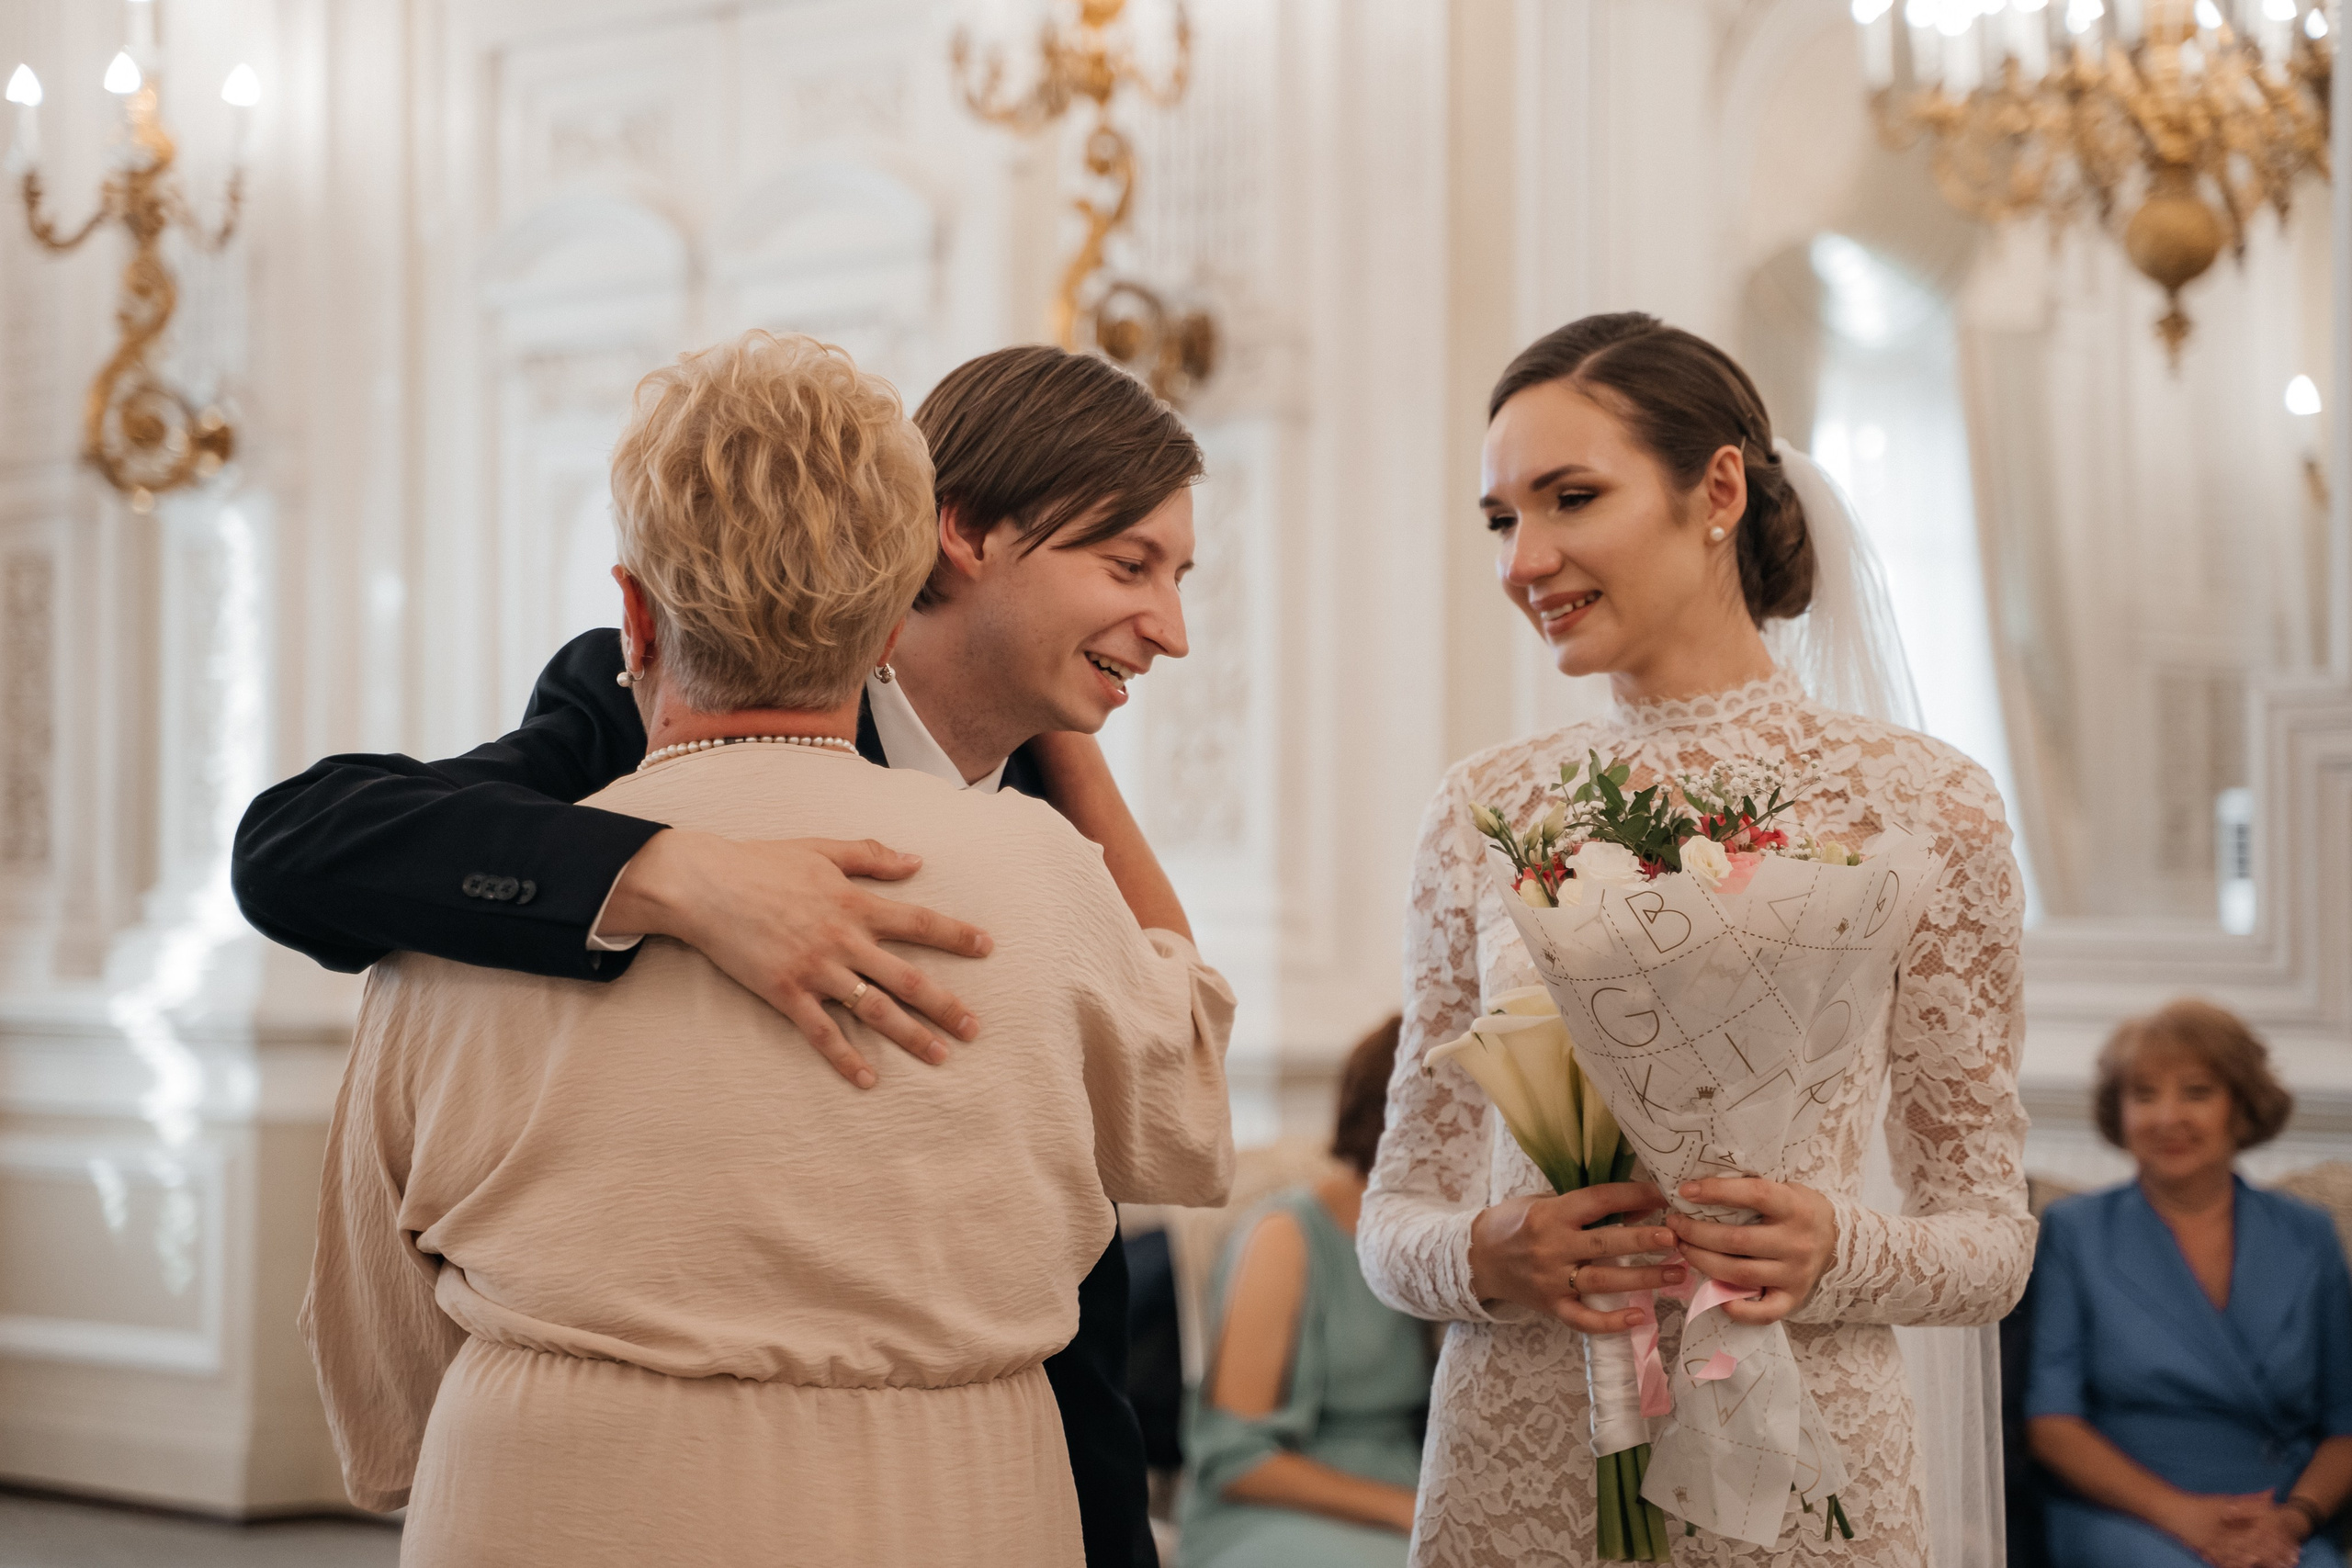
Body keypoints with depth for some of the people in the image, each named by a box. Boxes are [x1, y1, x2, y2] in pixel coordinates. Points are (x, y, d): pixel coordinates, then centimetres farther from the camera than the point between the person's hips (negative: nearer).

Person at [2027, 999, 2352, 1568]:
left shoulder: (2306, 1238, 17)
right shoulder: (2074, 1232, 11)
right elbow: (2050, 1421, 3)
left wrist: (2294, 1516, -6)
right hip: (2121, 1517, -2)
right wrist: (2179, 1511, -11)